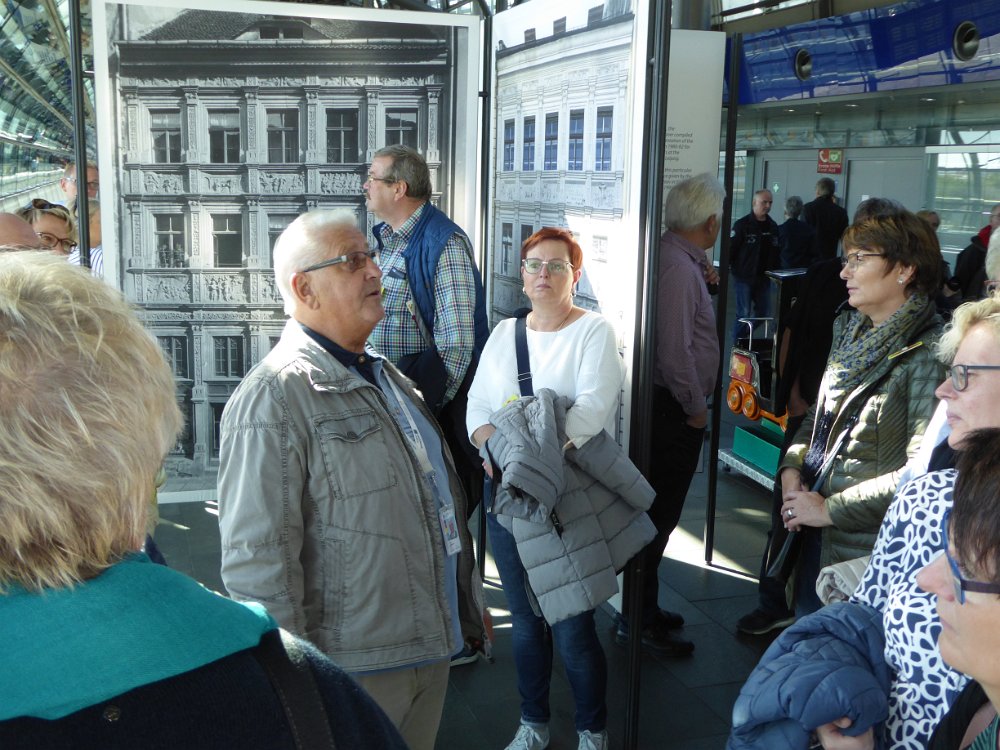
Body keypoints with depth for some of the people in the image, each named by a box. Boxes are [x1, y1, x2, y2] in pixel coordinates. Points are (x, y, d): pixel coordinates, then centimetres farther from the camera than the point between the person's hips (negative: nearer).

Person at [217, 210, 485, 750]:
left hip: (431, 649, 8)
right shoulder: (276, 397, -18)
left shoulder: (386, 376, 13)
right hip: (353, 667, -8)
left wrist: (469, 605, 22)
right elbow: (257, 560, -23)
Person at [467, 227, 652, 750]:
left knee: (572, 627, -2)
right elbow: (477, 407, 6)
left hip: (571, 502, -4)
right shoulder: (504, 333, 12)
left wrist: (541, 453, -29)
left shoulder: (593, 331, -3)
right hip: (508, 500, 5)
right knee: (525, 619, 14)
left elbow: (594, 404, -18)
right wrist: (499, 448, -14)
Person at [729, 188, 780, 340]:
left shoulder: (773, 226, 8)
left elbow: (776, 252, 14)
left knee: (764, 313, 8)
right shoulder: (742, 225, -9)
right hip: (744, 277, -5)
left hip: (764, 278, 5)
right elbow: (731, 249, -10)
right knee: (744, 314, -2)